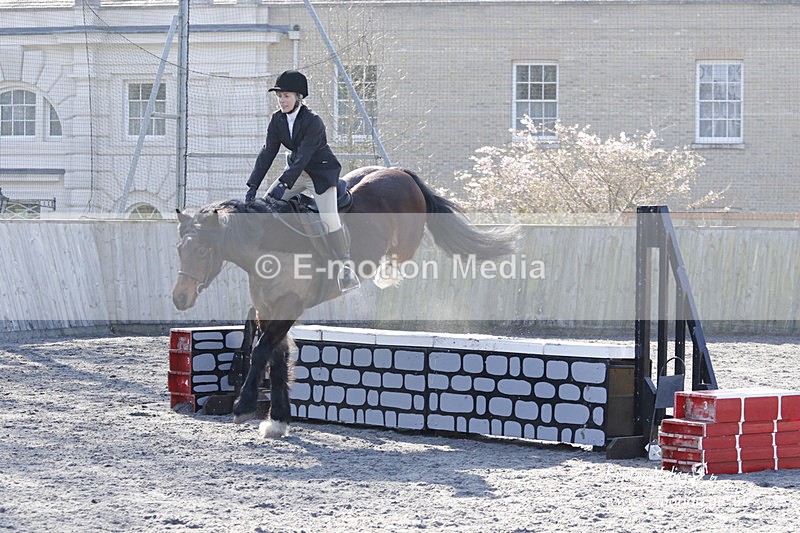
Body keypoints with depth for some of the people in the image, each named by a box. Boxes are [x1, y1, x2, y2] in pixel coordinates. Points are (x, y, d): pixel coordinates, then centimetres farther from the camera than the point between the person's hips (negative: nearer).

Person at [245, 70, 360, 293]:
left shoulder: (313, 121, -23)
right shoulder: (277, 120, -4)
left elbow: (303, 155, -29)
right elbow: (268, 152, -6)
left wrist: (284, 184, -36)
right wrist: (253, 186, -14)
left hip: (321, 172, -7)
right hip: (297, 170, 7)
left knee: (329, 218, -20)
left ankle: (346, 268, -11)